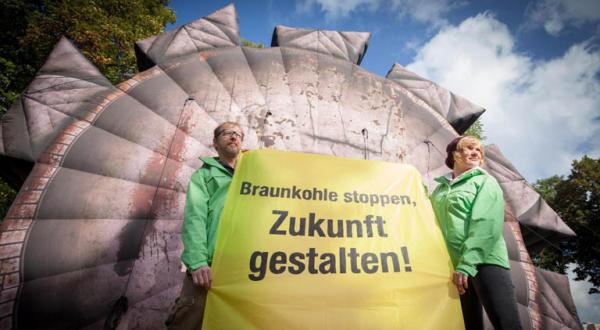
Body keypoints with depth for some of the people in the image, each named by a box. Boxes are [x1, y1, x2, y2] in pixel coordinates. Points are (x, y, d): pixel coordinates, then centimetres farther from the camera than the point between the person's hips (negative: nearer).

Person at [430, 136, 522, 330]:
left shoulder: (485, 181, 6)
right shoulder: (439, 189, 18)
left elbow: (486, 225, -9)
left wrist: (467, 263, -18)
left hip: (485, 261, -3)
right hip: (451, 266, 4)